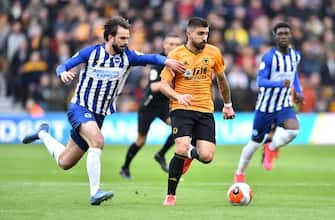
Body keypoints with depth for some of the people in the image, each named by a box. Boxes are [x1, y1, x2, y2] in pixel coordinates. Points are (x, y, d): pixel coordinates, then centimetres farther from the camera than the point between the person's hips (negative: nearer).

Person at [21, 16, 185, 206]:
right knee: (97, 140, -33)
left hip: (99, 115, 4)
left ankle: (43, 134, 38)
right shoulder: (91, 53, -8)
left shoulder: (127, 56, -3)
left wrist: (167, 61, -35)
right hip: (80, 107, -4)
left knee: (65, 163, 10)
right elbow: (63, 66, -5)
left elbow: (151, 58, -15)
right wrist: (64, 73, -28)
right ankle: (95, 192, -31)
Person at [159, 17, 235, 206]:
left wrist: (228, 104, 26)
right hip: (181, 110, -3)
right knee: (182, 149, -23)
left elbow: (221, 79, 20)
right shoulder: (176, 55, -3)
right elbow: (164, 85, -3)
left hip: (205, 110, 3)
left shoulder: (213, 53, 4)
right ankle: (170, 195, -6)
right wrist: (178, 96, -22)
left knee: (206, 157, -11)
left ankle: (191, 154, 29)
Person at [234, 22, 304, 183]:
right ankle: (239, 173, 31)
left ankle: (271, 148, 3)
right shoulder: (269, 57, -16)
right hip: (265, 107, -3)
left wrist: (298, 92, 9)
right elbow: (260, 81, -24)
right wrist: (280, 83, -39)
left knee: (293, 130, -27)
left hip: (285, 106, 3)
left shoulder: (295, 56, 2)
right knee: (255, 142, 8)